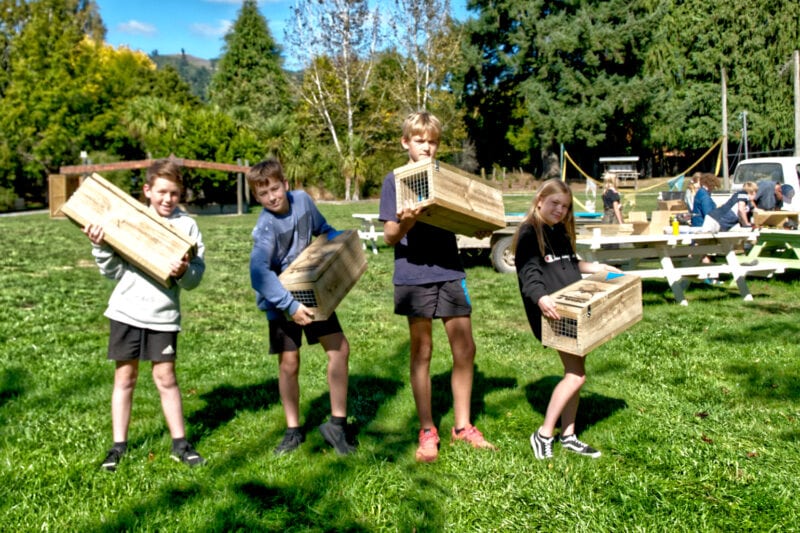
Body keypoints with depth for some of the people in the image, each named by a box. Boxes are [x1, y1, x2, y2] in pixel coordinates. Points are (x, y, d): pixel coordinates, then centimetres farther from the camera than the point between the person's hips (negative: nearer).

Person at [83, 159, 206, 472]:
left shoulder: (187, 225, -2)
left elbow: (196, 277, -5)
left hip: (163, 314, -1)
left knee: (166, 378, 5)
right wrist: (100, 247, -12)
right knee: (125, 377, 9)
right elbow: (112, 272, 4)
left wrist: (184, 272, -26)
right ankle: (119, 445, 21)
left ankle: (180, 443, 18)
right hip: (126, 310, 1)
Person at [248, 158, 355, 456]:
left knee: (339, 348, -3)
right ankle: (294, 431, 21)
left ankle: (337, 423, 9)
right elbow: (259, 273, -36)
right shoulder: (266, 227, -23)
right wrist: (290, 306, -41)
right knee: (289, 364, 1)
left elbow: (322, 229, 13)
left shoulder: (302, 200, -7)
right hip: (282, 300, -4)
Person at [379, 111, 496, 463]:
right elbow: (390, 237, -6)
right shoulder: (395, 181, 0)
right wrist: (404, 222, -26)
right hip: (414, 273, -4)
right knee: (422, 350, 4)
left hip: (450, 271, 4)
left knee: (465, 349, 5)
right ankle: (427, 431, 17)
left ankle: (462, 426, 21)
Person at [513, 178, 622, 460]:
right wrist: (540, 299, -39)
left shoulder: (561, 231, 15)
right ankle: (543, 434, 0)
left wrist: (597, 267, 22)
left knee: (574, 372, 11)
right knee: (576, 374, -11)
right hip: (551, 312, -8)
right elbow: (528, 274, -22)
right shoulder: (529, 233, -11)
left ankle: (568, 436, 21)